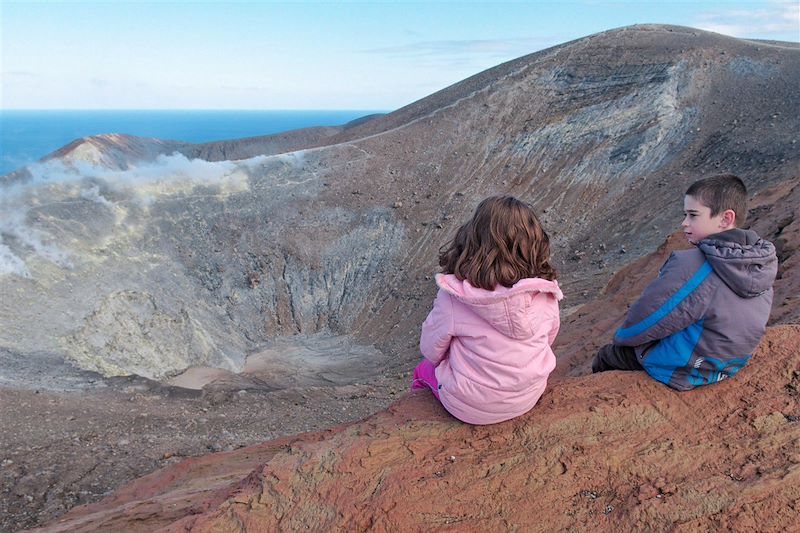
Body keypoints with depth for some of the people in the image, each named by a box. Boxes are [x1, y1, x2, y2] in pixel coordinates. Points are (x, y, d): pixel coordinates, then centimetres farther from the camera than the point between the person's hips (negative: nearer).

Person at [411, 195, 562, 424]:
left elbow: (431, 350, -12)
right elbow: (549, 337, 1)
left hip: (470, 408, -3)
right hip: (529, 399, 4)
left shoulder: (454, 296, -28)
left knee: (426, 368, 26)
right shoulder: (545, 292, -18)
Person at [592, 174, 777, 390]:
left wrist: (621, 336, -2)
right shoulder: (762, 262, -8)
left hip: (682, 371, -7)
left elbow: (644, 321, -25)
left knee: (603, 357, 18)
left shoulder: (691, 266, -34)